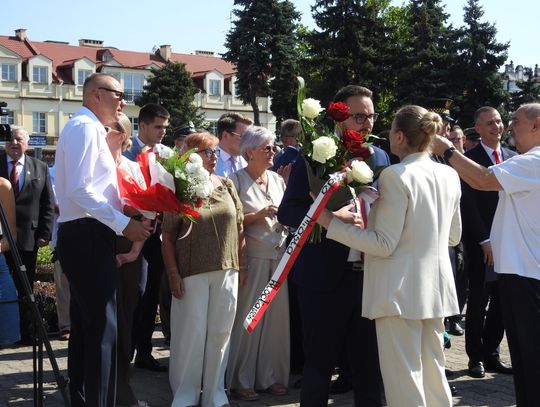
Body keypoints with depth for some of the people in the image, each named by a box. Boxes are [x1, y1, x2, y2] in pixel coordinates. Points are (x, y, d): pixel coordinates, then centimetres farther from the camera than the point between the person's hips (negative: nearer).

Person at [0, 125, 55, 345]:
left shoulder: (40, 168, 9)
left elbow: (48, 204, 7)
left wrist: (44, 234, -2)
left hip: (28, 237, 1)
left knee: (25, 288, 7)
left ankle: (27, 333, 12)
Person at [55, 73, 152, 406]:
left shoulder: (89, 129, 20)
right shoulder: (85, 127, -11)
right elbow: (79, 189, -21)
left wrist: (127, 218, 13)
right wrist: (123, 224, -20)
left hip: (86, 237, 11)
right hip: (88, 237, -11)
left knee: (86, 326, 15)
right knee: (102, 329, -9)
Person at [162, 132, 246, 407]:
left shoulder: (226, 185, 8)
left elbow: (238, 227, 12)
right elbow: (167, 236, -5)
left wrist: (242, 265, 10)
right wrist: (173, 274, -10)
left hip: (226, 271, 4)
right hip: (192, 273, -4)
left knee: (220, 332, 9)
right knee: (191, 333, 2)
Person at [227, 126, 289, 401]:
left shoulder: (278, 180, 13)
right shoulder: (237, 180, -3)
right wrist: (257, 216, -15)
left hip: (278, 255, 5)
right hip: (252, 257, -5)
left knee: (275, 317, 7)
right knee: (247, 318, -1)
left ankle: (270, 376, 19)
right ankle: (241, 380, 11)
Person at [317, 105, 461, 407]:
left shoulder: (396, 176, -17)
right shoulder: (449, 175, 5)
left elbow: (384, 245, -17)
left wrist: (331, 223, -13)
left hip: (401, 291, -7)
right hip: (436, 289, 7)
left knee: (404, 380, 0)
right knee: (435, 374, 17)